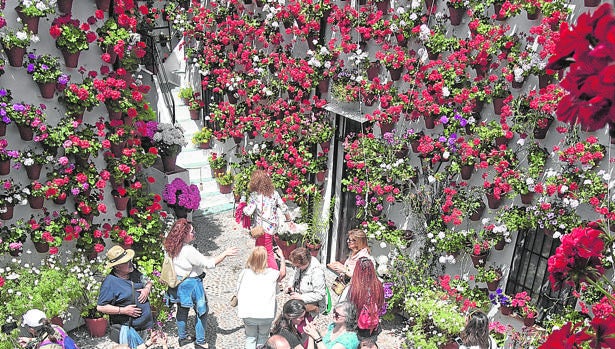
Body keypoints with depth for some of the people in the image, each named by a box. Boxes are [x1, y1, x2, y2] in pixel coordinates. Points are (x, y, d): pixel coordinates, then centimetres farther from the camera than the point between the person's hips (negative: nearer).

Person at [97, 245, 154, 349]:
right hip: (127, 328, -6)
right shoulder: (110, 282, -15)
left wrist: (147, 289, -5)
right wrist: (123, 310, -19)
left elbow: (148, 281, 19)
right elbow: (100, 307, -15)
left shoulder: (133, 271, 4)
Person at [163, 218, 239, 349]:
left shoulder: (172, 247, -8)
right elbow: (209, 263, -27)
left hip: (178, 284, 8)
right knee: (202, 312, 11)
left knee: (182, 311, 25)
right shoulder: (189, 251, -31)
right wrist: (225, 253, -20)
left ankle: (182, 337, 43)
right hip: (191, 285, -8)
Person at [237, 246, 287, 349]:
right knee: (263, 337, 23)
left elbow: (238, 294, 6)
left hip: (247, 313, 1)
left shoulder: (245, 273, 2)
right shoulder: (270, 273, 0)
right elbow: (283, 273, 21)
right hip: (266, 313, -1)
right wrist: (281, 256, 32)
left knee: (250, 337, 22)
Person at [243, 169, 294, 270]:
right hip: (273, 226, 6)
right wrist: (290, 220, 17)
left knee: (268, 253, 4)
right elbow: (284, 208, 4)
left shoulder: (254, 195, -15)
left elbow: (248, 212, -21)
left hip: (263, 228, -6)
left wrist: (243, 208, 1)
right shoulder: (274, 193, 0)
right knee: (259, 248, 27)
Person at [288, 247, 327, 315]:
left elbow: (319, 294, -22)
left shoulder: (317, 272, -24)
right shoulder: (300, 267, 0)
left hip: (313, 305, -8)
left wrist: (301, 297, -23)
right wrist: (292, 287, 4)